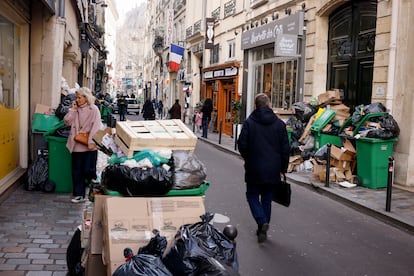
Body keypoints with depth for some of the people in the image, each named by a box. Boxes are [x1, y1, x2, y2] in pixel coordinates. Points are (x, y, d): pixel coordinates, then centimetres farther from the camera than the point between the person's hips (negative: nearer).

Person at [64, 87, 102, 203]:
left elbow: (96, 126, -12)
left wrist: (91, 141, -20)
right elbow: (67, 121, 6)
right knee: (76, 171, 8)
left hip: (89, 146, -5)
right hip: (77, 145, 5)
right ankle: (79, 194, 17)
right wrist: (72, 109, -1)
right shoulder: (76, 109, 12)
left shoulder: (93, 109, -5)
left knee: (88, 170, -5)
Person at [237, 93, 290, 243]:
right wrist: (283, 168, 12)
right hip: (273, 170, 3)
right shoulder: (279, 124, 0)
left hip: (254, 169, -3)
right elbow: (285, 148, 2)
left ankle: (262, 222, -11)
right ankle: (263, 230, 21)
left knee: (252, 196, 12)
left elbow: (242, 145, -8)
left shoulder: (249, 122, -8)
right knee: (267, 198, 15)